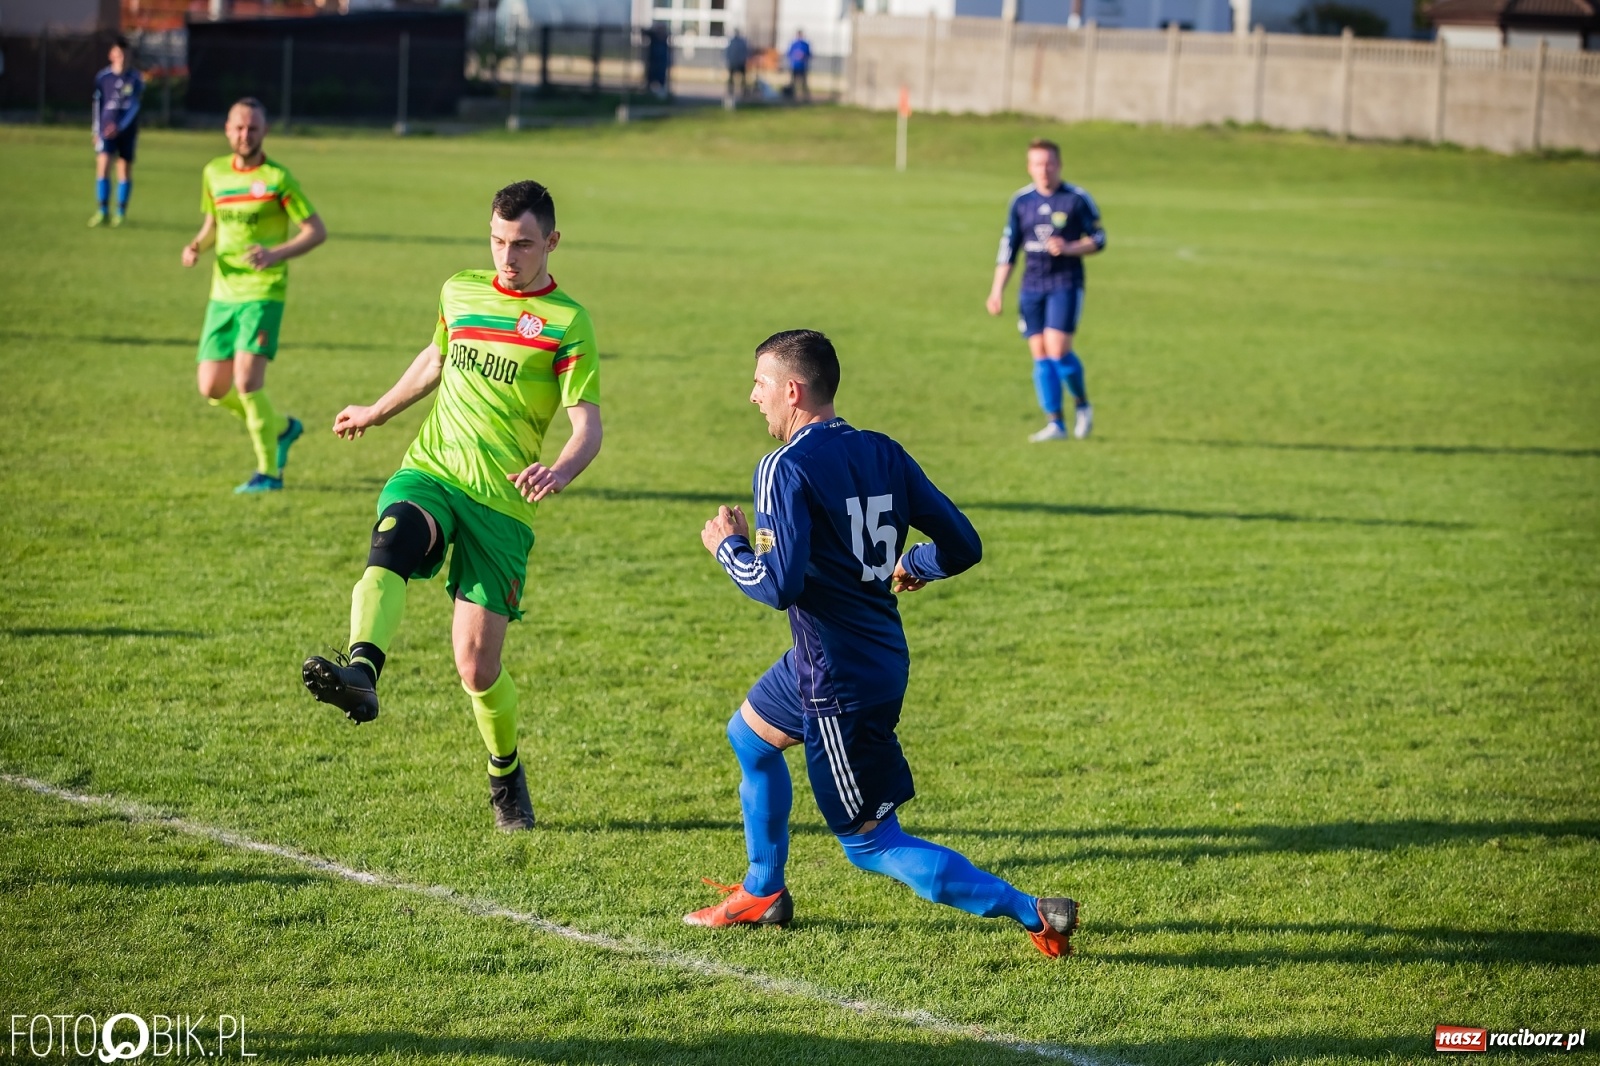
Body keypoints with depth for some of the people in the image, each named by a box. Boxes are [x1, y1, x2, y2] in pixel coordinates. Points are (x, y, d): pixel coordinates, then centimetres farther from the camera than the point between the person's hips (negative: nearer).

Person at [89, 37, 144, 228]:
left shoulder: (135, 79, -4)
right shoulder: (103, 77, 2)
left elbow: (134, 106, -9)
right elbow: (98, 104, 11)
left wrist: (119, 126, -20)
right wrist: (97, 130, 12)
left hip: (127, 130, -1)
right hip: (107, 129, 1)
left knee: (125, 169, 4)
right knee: (103, 165, -12)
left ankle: (121, 212, 13)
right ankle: (103, 211, -10)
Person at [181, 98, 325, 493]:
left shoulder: (277, 178, -7)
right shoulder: (213, 173, 10)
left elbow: (317, 230, -7)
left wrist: (276, 254, -22)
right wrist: (196, 246, 3)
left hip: (263, 292, -6)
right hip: (223, 293, 6)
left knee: (247, 381, -18)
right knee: (212, 388, 4)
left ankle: (268, 472, -4)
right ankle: (281, 427, 29)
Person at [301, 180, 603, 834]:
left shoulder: (567, 322, -1)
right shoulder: (459, 293, 13)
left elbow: (588, 425, -9)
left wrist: (560, 471, -31)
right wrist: (377, 412, 47)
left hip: (501, 502, -3)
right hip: (428, 471, 3)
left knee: (478, 665, -4)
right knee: (391, 540, -34)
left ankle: (506, 774, 25)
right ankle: (361, 673, -57)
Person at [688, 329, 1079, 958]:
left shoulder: (787, 468, -19)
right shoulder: (884, 454, 3)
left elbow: (779, 584, -26)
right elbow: (962, 546, 3)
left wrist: (727, 546, -7)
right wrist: (912, 565, 24)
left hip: (840, 682, -9)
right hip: (880, 657, 9)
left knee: (871, 845, 0)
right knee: (749, 735, 31)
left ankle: (1030, 913, -9)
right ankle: (763, 893, 41)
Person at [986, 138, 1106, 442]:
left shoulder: (1077, 199, -4)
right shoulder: (1021, 200, 6)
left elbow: (1098, 239, 2)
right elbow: (1008, 248, 11)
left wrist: (1069, 248, -17)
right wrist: (997, 290, 6)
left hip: (1065, 285, -4)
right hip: (1031, 288, 4)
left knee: (1058, 351, -14)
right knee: (1040, 356, 1)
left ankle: (1082, 403, 12)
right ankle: (1055, 423, 6)